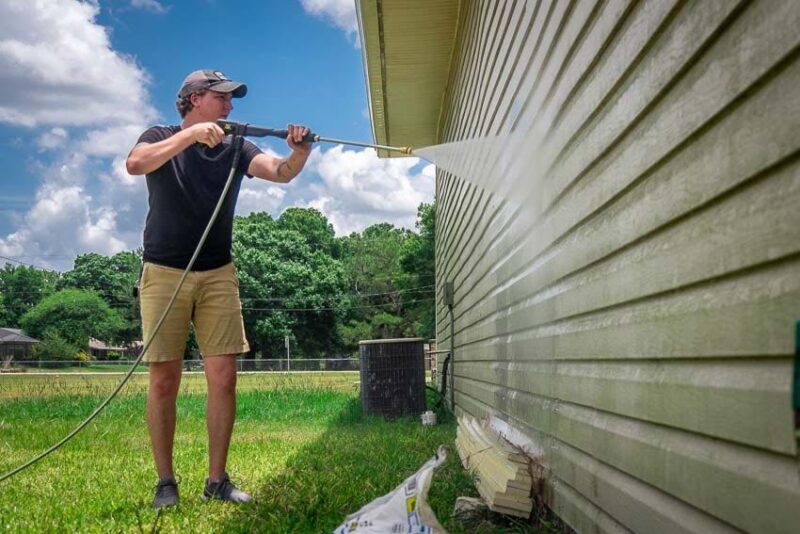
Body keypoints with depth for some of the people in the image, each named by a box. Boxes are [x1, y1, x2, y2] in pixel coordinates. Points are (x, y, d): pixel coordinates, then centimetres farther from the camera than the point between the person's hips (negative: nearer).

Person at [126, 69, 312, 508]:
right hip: (164, 273, -2)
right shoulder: (162, 138, 2)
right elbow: (135, 164, -20)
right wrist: (191, 134, -26)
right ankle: (165, 482, 9)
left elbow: (280, 173, -10)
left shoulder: (235, 147, 8)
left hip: (218, 274, 3)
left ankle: (217, 480, 8)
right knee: (164, 380, -1)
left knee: (223, 377, -2)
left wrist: (299, 152, -31)